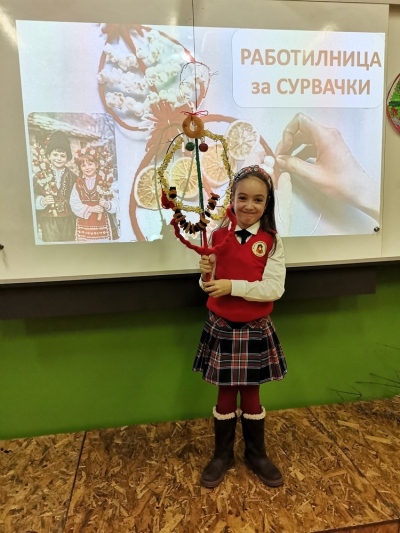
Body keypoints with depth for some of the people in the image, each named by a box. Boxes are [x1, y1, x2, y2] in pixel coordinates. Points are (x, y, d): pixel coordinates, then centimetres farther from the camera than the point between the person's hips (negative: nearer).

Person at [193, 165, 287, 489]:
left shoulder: (272, 242, -8)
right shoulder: (218, 236, -3)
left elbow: (274, 289, -15)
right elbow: (210, 287, 3)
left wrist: (233, 285, -23)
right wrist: (207, 274, -18)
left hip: (255, 330, -1)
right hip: (221, 328, 1)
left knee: (251, 395, 14)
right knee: (225, 395, 14)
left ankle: (257, 454, 38)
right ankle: (222, 455, 36)